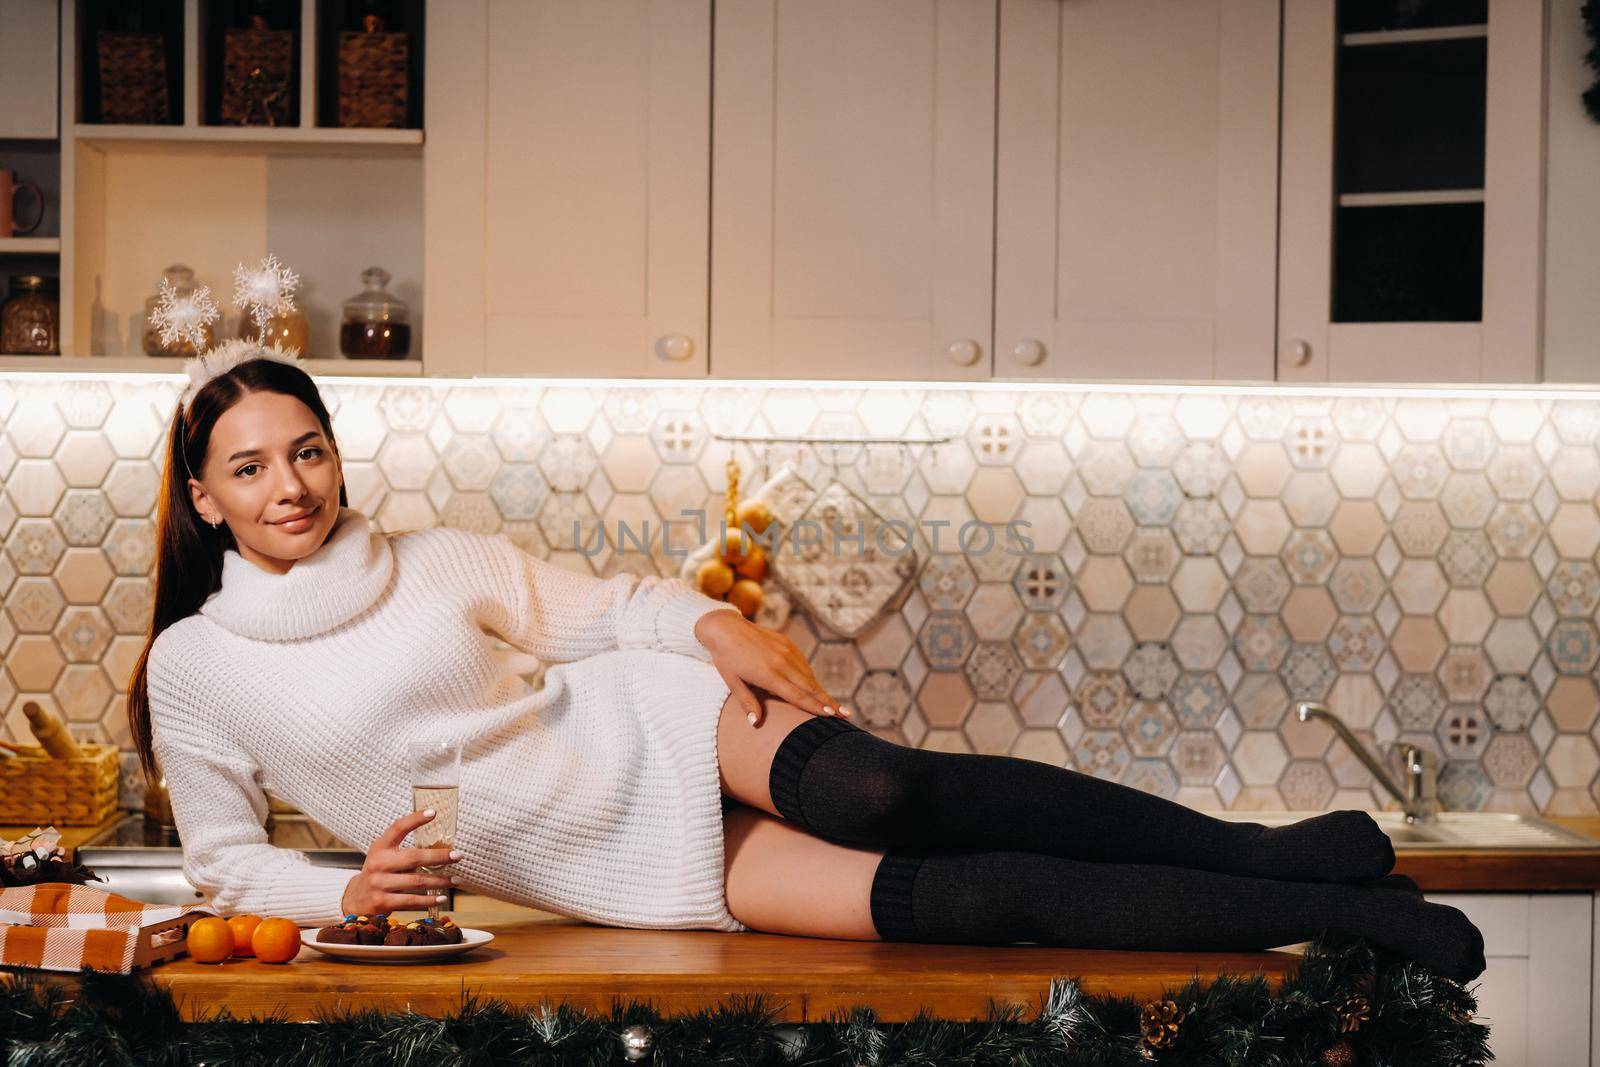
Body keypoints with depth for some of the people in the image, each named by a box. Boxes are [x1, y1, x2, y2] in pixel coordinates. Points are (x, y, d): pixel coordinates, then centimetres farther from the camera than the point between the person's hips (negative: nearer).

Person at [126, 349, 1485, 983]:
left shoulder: (440, 562, 3)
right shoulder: (195, 666, 0)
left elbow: (598, 606, 10)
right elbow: (227, 863, 7)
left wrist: (715, 624, -10)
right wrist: (349, 891, -12)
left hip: (651, 730, 1)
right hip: (622, 871, -1)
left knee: (875, 791, -33)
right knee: (951, 899, -19)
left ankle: (1267, 847, -23)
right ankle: (1326, 912, -18)